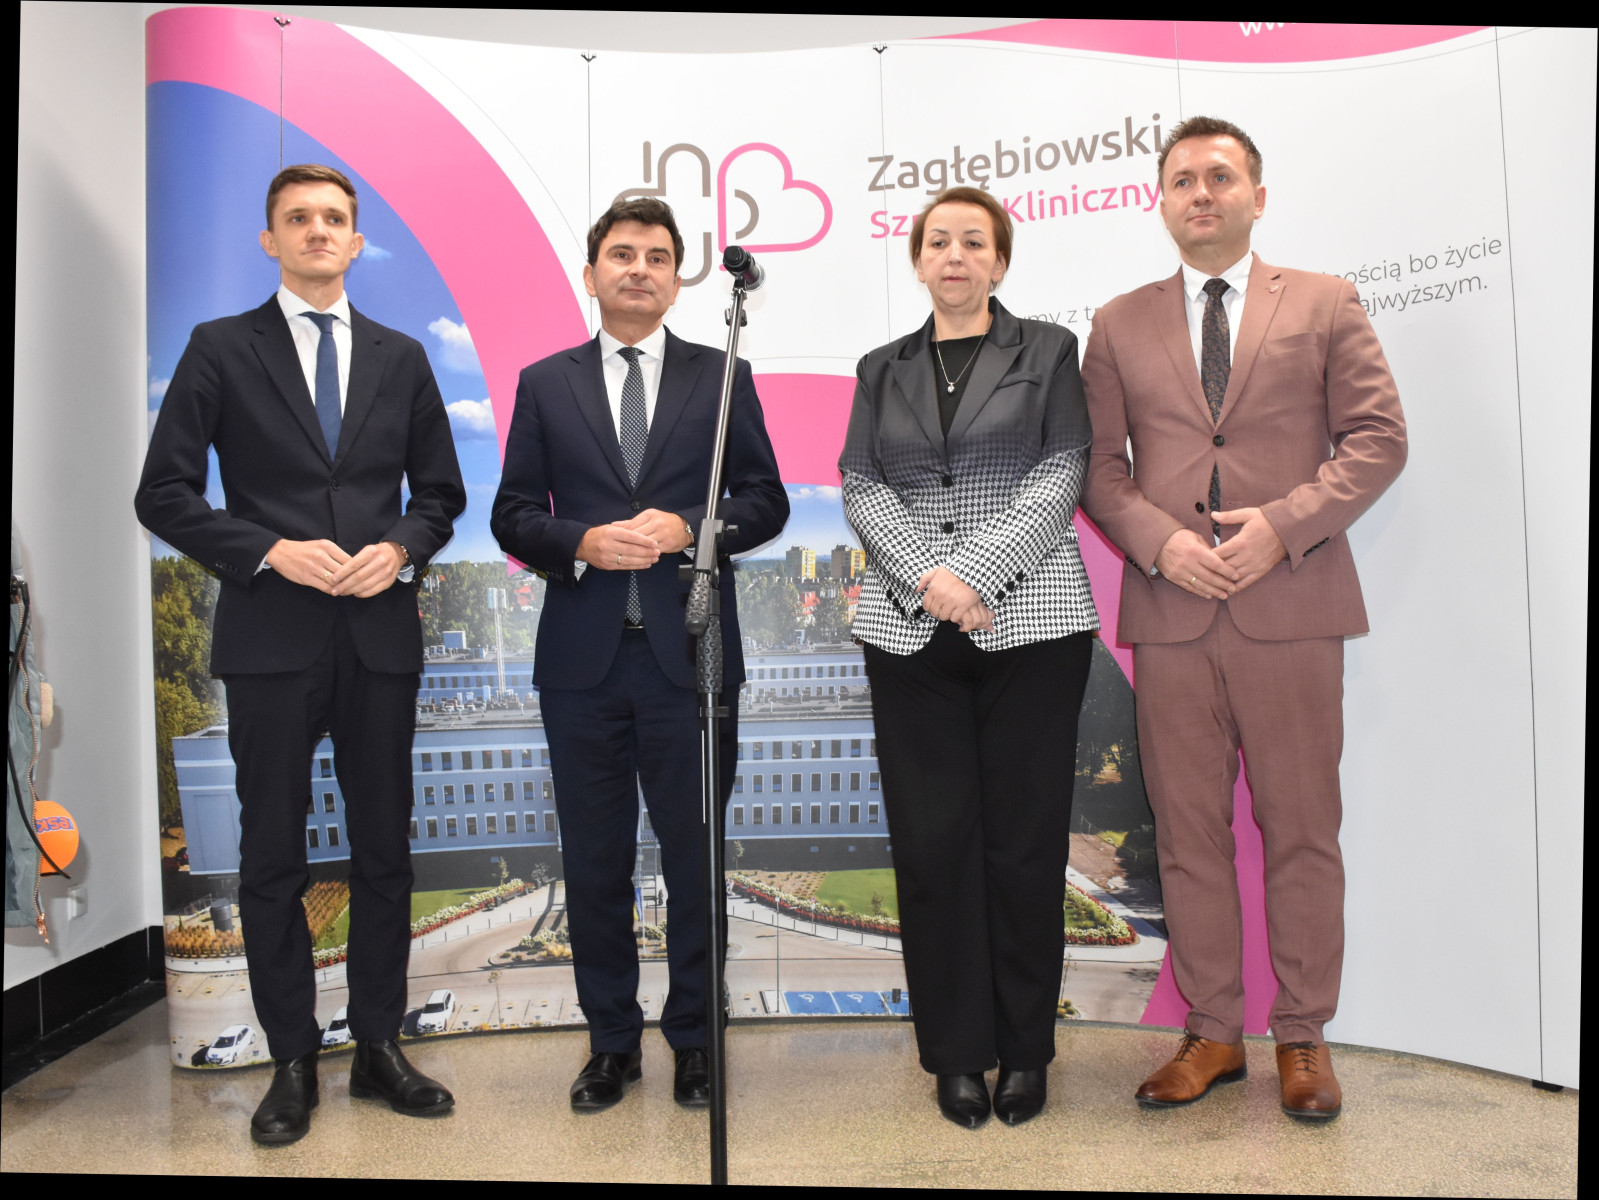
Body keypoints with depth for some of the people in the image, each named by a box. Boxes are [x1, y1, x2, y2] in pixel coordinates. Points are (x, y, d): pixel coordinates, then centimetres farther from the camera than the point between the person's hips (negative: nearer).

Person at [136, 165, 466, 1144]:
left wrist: (399, 548, -7)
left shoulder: (400, 358, 11)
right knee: (274, 861, 5)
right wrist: (271, 551, -14)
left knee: (386, 852, 9)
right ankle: (294, 1064, 19)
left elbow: (440, 492, 14)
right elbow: (165, 492, -1)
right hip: (271, 640, -2)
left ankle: (379, 1046, 23)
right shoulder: (221, 349, 3)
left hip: (380, 639, 3)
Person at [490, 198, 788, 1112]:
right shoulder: (546, 384, 10)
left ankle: (694, 1037, 24)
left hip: (687, 656, -1)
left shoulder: (723, 377, 7)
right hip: (583, 658, 1)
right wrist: (583, 543, -12)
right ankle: (613, 1042, 26)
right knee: (595, 863, 10)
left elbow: (765, 501, 3)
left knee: (695, 855, 7)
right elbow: (514, 514, 6)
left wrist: (685, 528, -13)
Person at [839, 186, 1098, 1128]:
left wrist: (974, 573, -13)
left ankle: (1025, 1051, 16)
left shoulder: (1047, 351, 9)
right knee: (934, 840, 2)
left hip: (1030, 622, -2)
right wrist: (926, 577, -11)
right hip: (911, 629, 2)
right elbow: (862, 487, 6)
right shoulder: (883, 370, 16)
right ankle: (958, 1053, 15)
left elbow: (1061, 476, -2)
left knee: (1025, 839, 0)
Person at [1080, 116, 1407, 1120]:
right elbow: (1097, 464, 8)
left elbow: (1378, 439, 2)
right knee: (1189, 835, 6)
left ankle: (1304, 1036, 19)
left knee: (1302, 831, 4)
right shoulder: (1120, 325, 13)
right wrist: (1160, 541, -9)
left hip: (1290, 606, -1)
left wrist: (1284, 524, -12)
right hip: (1171, 613, 2)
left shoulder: (1326, 305, 9)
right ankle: (1213, 1033, 19)